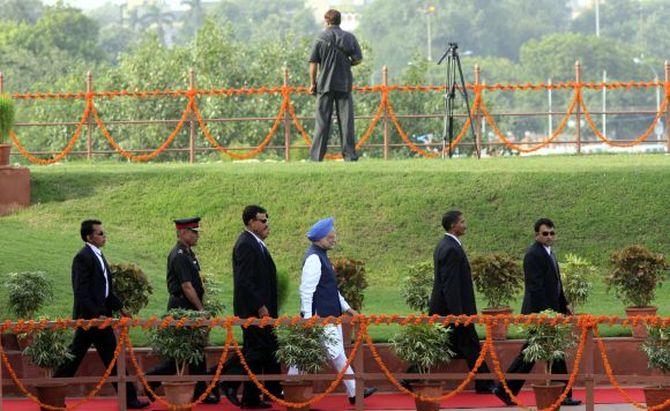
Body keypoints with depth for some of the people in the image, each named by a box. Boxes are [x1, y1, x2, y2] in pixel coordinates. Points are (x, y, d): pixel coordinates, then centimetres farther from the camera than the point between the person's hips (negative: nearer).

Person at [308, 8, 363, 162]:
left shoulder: (320, 38, -2)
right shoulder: (349, 38, 3)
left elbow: (313, 62, -4)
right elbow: (358, 59, 2)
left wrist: (313, 83, 4)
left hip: (325, 84, -1)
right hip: (344, 84, 1)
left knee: (322, 120, 1)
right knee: (346, 120, 4)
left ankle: (317, 155, -2)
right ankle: (349, 154, 1)